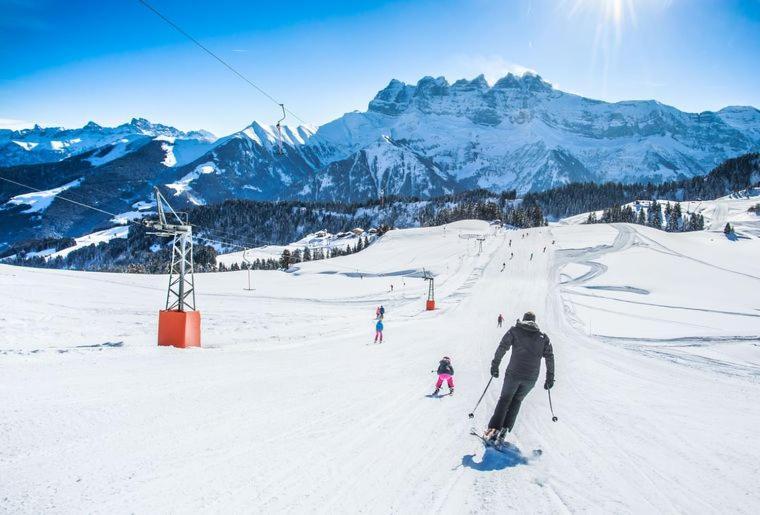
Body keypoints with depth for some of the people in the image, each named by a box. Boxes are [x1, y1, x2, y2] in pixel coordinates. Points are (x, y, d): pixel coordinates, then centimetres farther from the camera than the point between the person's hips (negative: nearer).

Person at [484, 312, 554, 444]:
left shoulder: (515, 330, 5)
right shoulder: (543, 337, 12)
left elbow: (502, 348, -4)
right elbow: (550, 357, 8)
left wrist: (495, 366, 1)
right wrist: (550, 378, 13)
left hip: (513, 374, -2)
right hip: (531, 378, 2)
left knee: (505, 399, 12)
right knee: (516, 401, 19)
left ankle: (493, 428, -2)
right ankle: (505, 429, 8)